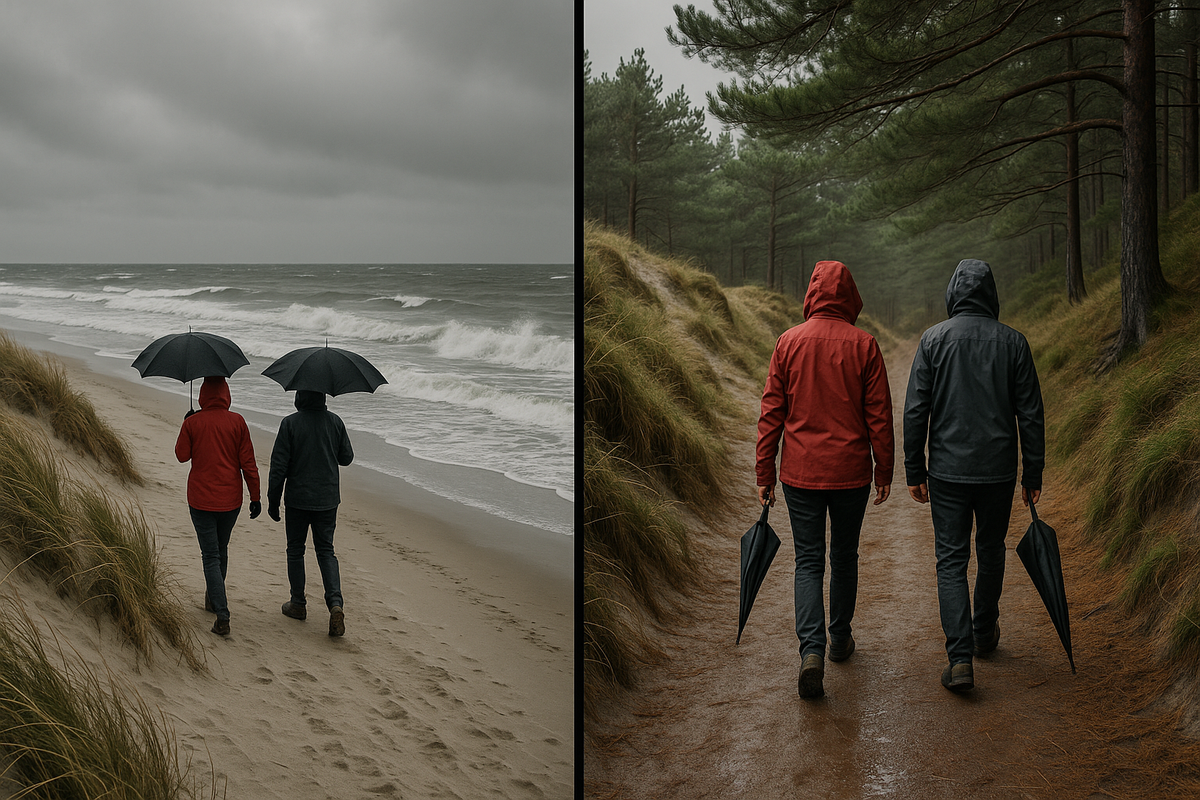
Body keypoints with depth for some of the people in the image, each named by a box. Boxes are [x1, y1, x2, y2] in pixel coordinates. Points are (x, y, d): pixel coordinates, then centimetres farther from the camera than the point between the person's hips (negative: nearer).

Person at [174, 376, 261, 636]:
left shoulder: (192, 423, -8)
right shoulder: (237, 422, -5)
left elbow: (182, 455, 4)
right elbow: (248, 462, -5)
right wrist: (255, 497, 2)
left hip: (201, 499, -2)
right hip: (230, 499, 2)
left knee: (211, 556, 0)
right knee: (221, 549, 22)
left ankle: (222, 617, -10)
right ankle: (213, 599, 40)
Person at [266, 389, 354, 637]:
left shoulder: (290, 423, -13)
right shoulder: (335, 422, -3)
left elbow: (279, 466, -12)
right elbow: (346, 458, 8)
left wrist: (273, 501, -3)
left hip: (298, 500, -3)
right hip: (328, 500, 3)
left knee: (295, 551, 14)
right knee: (326, 551, 11)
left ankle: (298, 604, 24)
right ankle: (335, 602, -8)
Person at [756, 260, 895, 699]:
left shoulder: (789, 342, -3)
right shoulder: (864, 345, -6)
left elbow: (771, 412, -1)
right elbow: (879, 415, -4)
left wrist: (764, 472, 5)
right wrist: (884, 471, 6)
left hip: (800, 472, 0)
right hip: (851, 472, 0)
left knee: (808, 560, 4)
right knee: (844, 556, 18)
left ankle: (812, 649, -12)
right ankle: (840, 639, 31)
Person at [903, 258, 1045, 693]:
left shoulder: (934, 339, -4)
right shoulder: (1012, 342, -1)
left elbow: (916, 409, -5)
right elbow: (1030, 413, 0)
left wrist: (914, 470, 2)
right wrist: (1033, 474, 7)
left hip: (948, 470, -1)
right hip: (998, 471, 2)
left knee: (951, 561, 1)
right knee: (991, 552, 21)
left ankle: (960, 657, -11)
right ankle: (984, 632, 38)